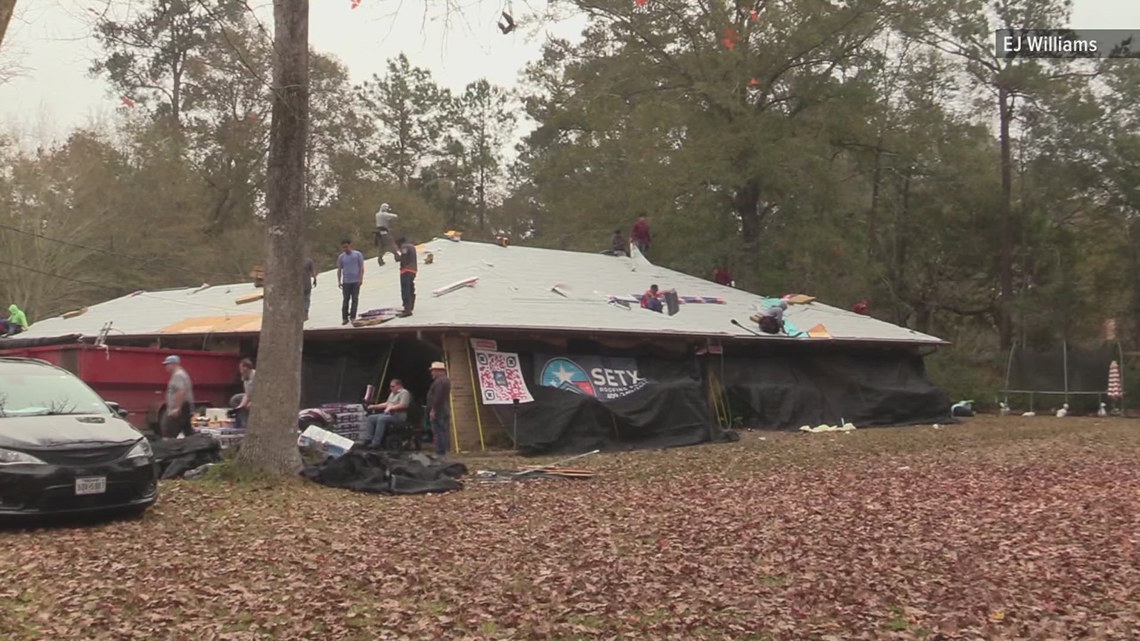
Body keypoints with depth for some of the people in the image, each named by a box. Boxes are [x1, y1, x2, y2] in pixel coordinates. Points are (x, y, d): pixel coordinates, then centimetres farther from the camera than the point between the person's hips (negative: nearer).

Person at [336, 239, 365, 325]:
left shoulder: (358, 254, 3)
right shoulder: (341, 257, 7)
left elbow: (361, 267, 2)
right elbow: (339, 270, 10)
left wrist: (361, 279, -7)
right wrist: (339, 281, 3)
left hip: (356, 281, -1)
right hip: (346, 282, 1)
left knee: (355, 299, -2)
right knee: (345, 300, 3)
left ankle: (353, 317, 1)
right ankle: (345, 318, 7)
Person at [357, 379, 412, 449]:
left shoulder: (404, 393, -7)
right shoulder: (392, 393, 25)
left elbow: (403, 405, -20)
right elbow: (387, 404, 31)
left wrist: (391, 408, -20)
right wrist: (374, 406, 21)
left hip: (398, 416, -10)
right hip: (388, 414, 10)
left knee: (382, 419, -34)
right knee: (370, 418, -2)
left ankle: (376, 443, -33)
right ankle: (367, 439, -12)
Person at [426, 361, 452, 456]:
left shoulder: (440, 381, -16)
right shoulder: (445, 380, 19)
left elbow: (437, 397, -23)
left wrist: (433, 410, -21)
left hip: (438, 411, -11)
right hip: (445, 410, 11)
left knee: (438, 433, -11)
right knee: (445, 432, 11)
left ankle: (440, 453, -13)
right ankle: (444, 451, 14)